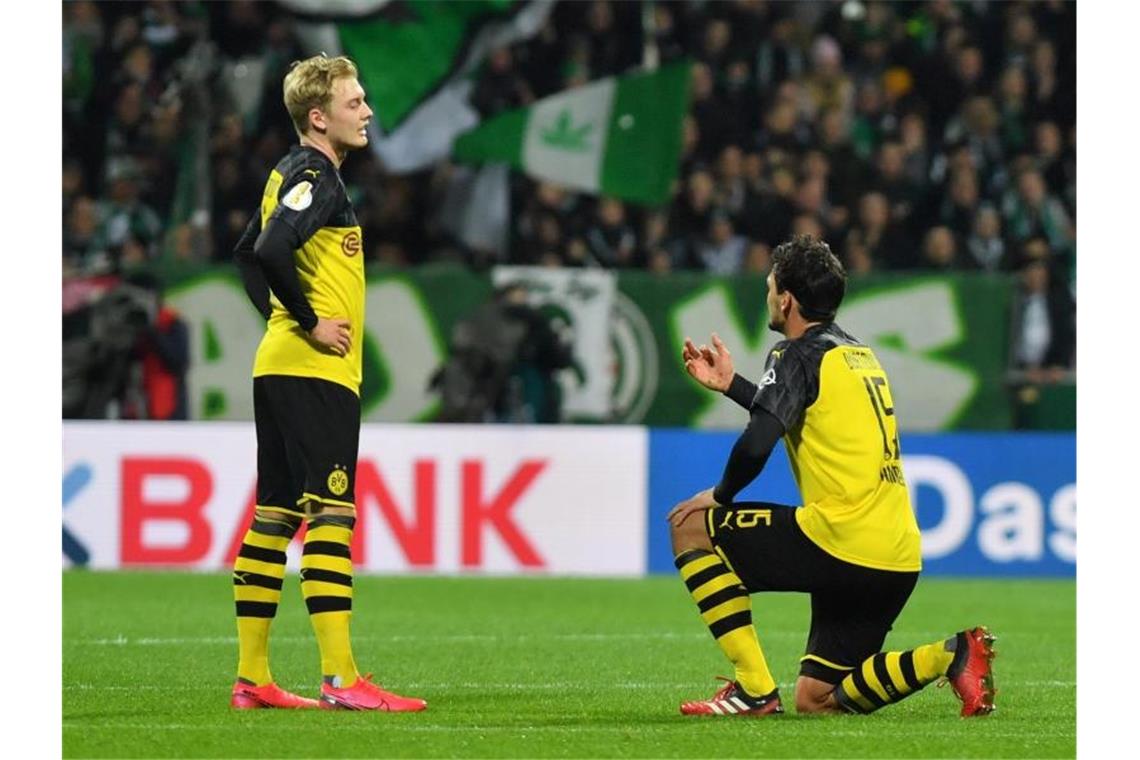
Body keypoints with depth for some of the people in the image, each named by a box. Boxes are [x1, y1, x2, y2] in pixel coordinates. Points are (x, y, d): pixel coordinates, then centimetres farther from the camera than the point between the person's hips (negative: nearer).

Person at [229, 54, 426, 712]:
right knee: (331, 512, -12)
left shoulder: (294, 175, 17)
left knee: (277, 514, 10)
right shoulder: (316, 178, -13)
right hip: (316, 370, -10)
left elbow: (250, 253, 28)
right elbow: (271, 250, -28)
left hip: (280, 365, 10)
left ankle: (252, 677, 11)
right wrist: (309, 321, -18)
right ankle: (341, 678, -17)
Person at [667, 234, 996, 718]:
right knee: (814, 701, 15)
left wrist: (720, 496, 1)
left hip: (842, 543, -9)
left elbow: (757, 444, -17)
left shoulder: (799, 354, -5)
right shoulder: (859, 353, 21)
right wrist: (729, 384, 38)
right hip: (897, 559, 9)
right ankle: (953, 656, -2)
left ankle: (755, 689, 0)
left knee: (691, 527, 7)